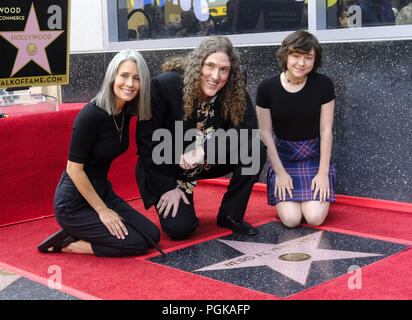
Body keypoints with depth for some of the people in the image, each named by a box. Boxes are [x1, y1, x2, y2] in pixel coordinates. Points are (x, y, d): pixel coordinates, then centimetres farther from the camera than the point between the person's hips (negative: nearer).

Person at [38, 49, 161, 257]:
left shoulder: (126, 112, 0)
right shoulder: (91, 114, -22)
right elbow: (74, 168, -20)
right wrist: (102, 210, -15)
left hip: (101, 191, 8)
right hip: (74, 203, -8)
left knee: (152, 235, -1)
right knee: (137, 243, -14)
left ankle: (76, 240, 5)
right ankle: (67, 243, 0)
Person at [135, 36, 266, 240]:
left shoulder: (234, 91, -14)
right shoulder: (165, 85, -24)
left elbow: (249, 130, -21)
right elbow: (147, 139, -19)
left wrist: (204, 149, -32)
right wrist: (167, 187, -17)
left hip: (208, 163, 4)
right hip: (166, 168, -3)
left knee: (256, 150, -20)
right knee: (179, 229, -21)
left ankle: (230, 215, -2)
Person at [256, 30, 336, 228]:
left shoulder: (323, 85, -9)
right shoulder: (267, 88, -10)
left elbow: (326, 131, -6)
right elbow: (266, 133, -5)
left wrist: (323, 173, -9)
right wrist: (280, 172, -8)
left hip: (315, 157, 0)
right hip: (282, 157, 0)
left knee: (315, 218, -18)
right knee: (291, 219, -17)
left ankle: (316, 195, 16)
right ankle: (286, 196, 17)